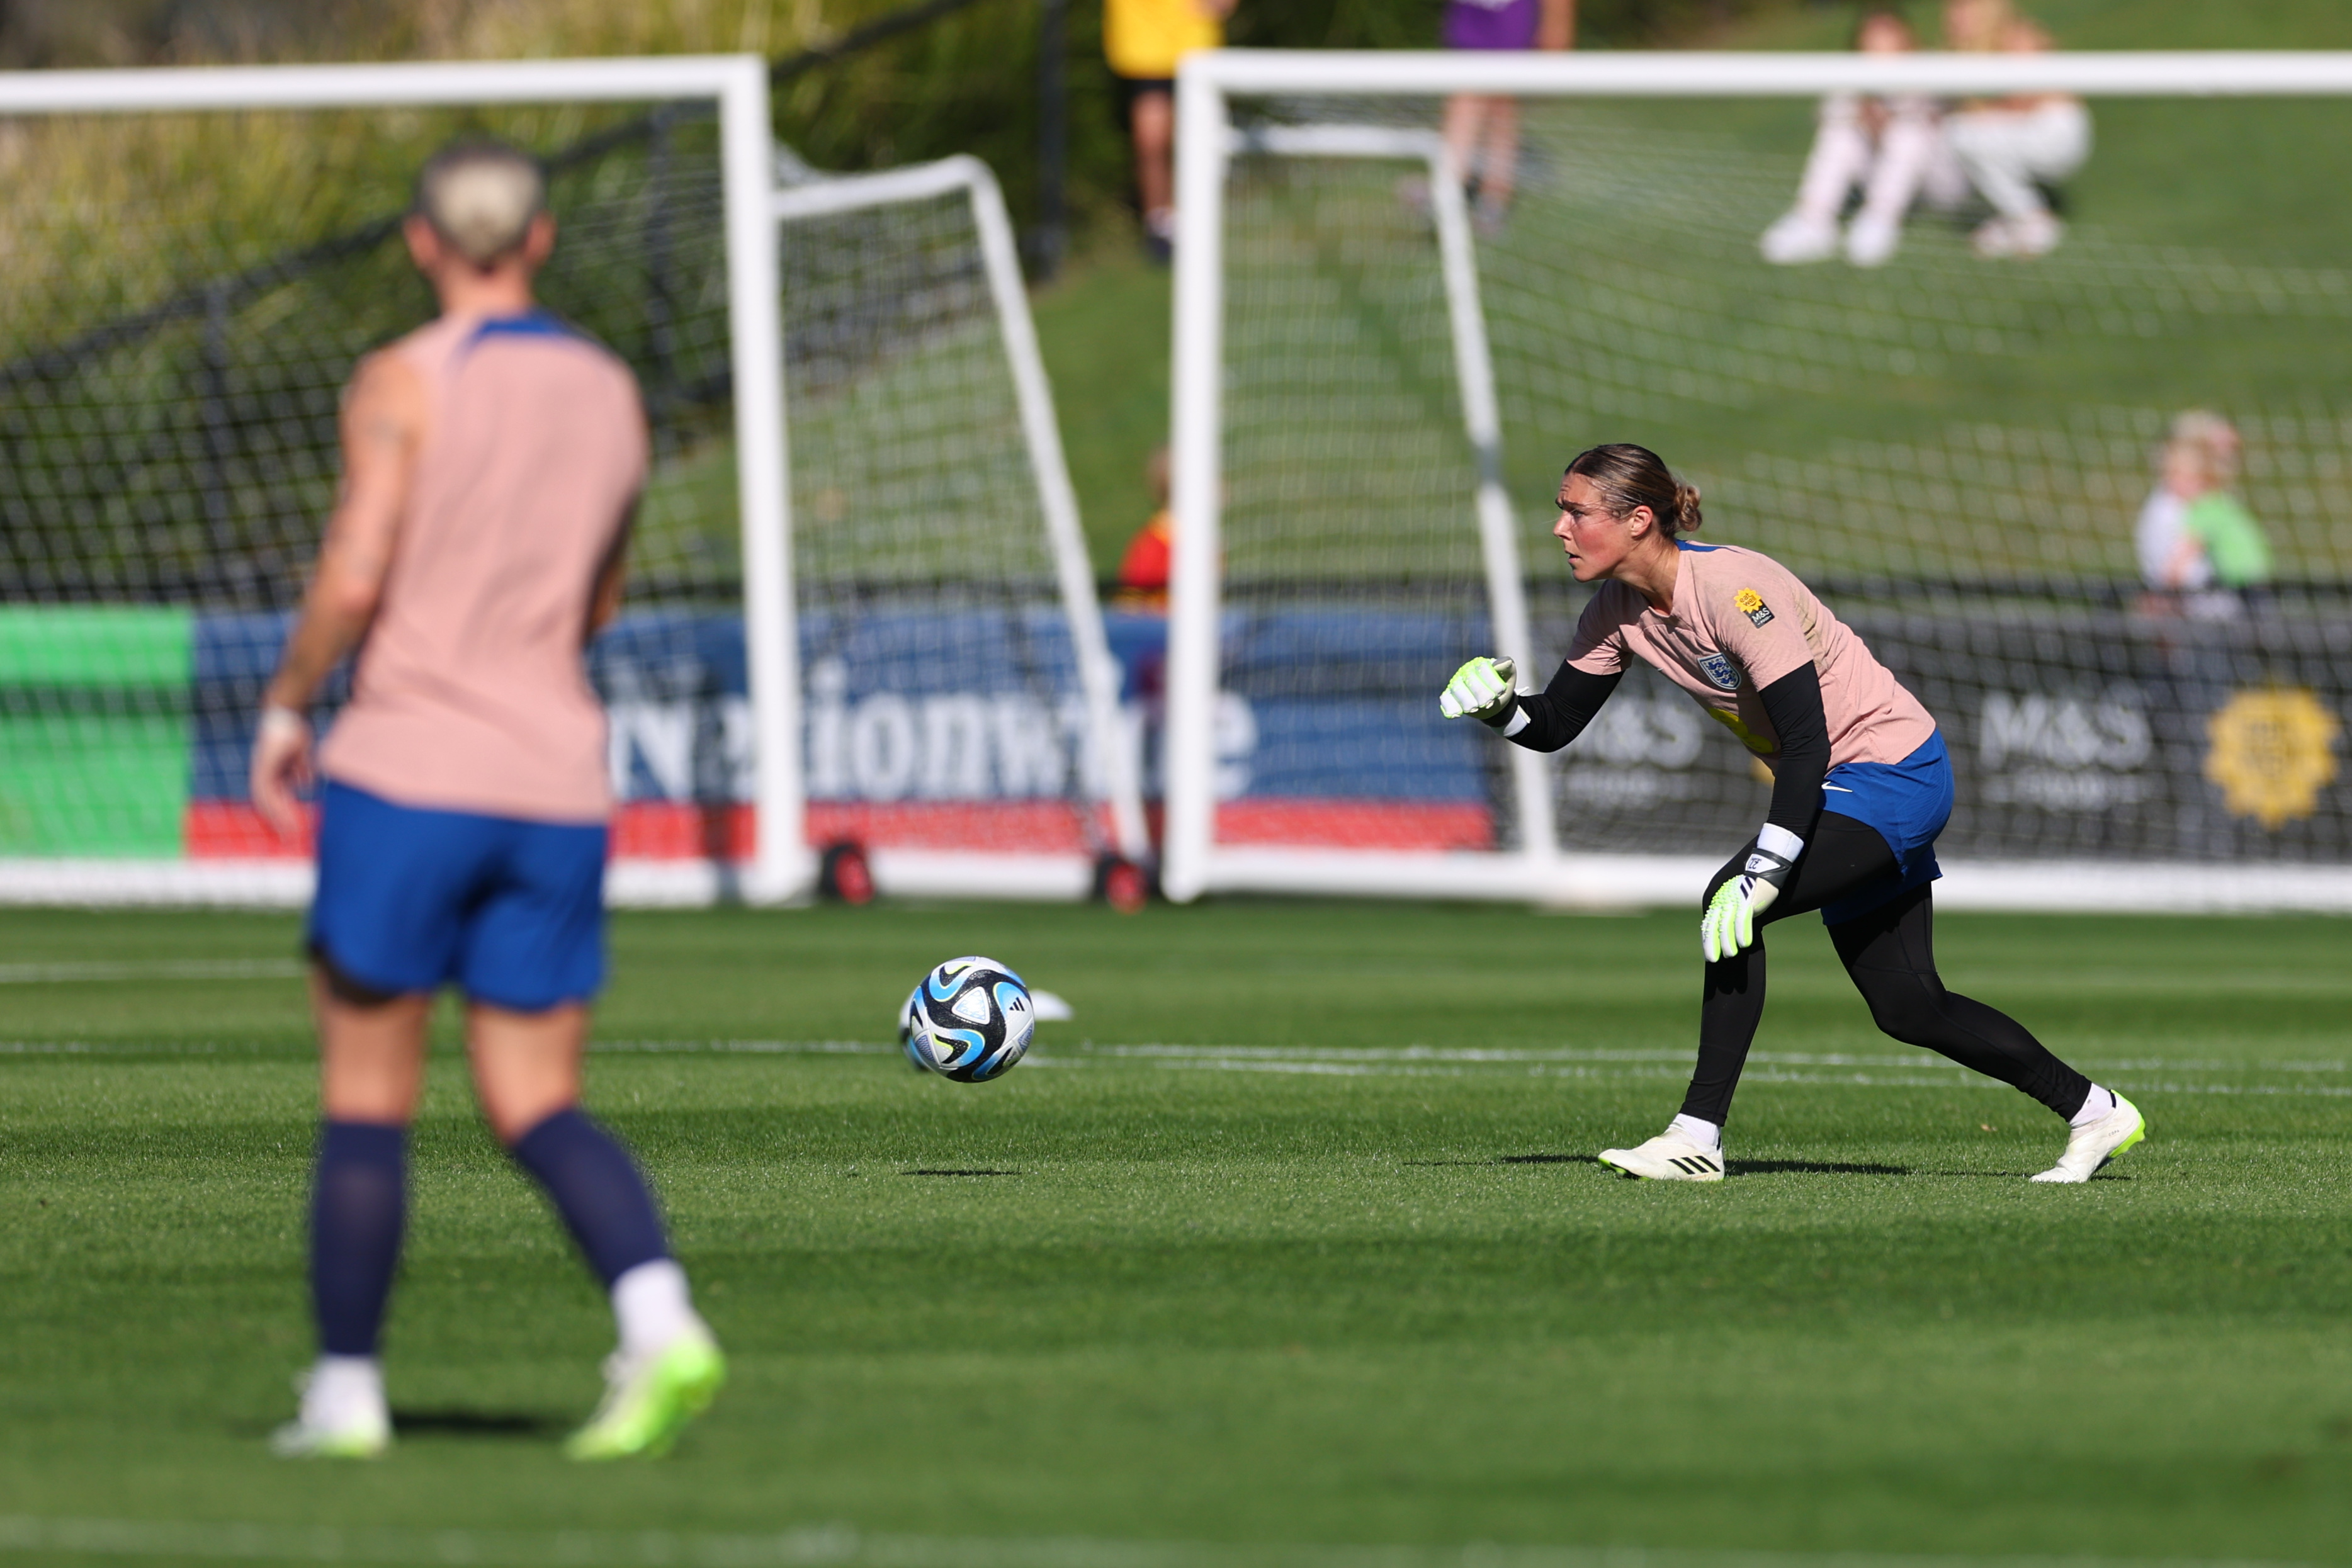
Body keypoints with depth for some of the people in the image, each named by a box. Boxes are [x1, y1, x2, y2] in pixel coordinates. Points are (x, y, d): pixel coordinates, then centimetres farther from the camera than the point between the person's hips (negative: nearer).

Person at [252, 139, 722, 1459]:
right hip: (559, 784, 4)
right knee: (539, 1107, 5)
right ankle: (662, 1322, -19)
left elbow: (353, 580, -15)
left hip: (411, 772, -4)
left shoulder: (404, 385, -6)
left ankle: (348, 1390, 8)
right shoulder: (612, 396, 10)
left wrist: (286, 706, -1)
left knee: (369, 1100, 6)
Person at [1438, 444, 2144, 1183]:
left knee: (1730, 903, -25)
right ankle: (2093, 1110, 23)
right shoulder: (1620, 611, -1)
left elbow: (1807, 739, -29)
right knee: (1907, 1009, 9)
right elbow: (1554, 725, 6)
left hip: (1892, 770, -9)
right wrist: (1496, 704, -17)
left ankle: (1699, 1136, -21)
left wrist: (1762, 876, -33)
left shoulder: (1731, 588, -26)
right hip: (1838, 788, 9)